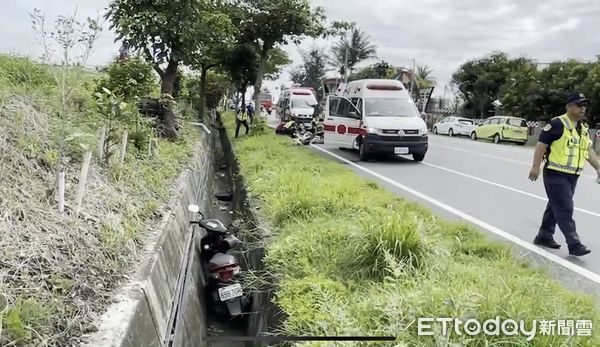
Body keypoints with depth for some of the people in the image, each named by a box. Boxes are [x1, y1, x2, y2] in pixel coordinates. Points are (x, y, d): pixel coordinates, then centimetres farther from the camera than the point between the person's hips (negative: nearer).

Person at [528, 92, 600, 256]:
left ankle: (544, 236, 25)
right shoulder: (557, 124, -11)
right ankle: (574, 244, -6)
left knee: (556, 207, 14)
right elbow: (541, 145, -13)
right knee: (565, 209, -9)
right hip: (556, 174, -8)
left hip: (572, 176, 8)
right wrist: (536, 166, -18)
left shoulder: (584, 129, 15)